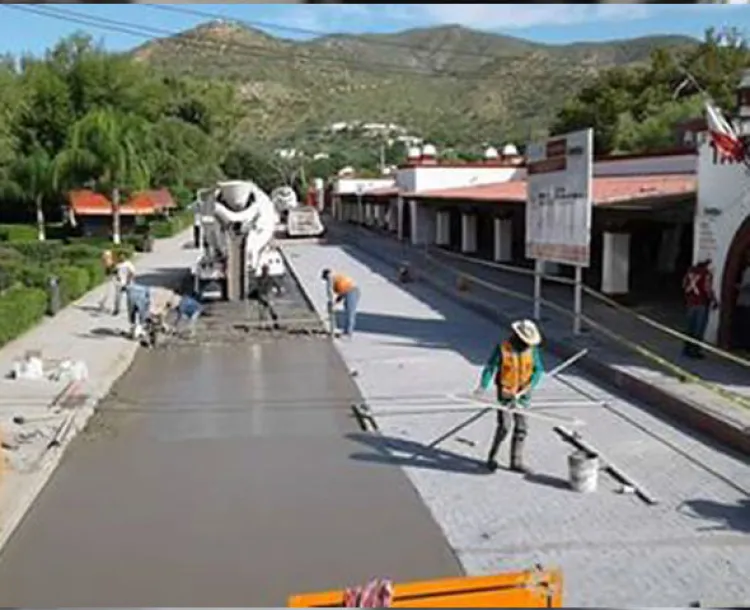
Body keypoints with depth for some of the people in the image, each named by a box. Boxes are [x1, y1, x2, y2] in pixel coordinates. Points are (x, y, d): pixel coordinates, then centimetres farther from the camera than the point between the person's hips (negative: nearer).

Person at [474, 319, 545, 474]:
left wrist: (531, 384, -17)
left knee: (521, 427, 5)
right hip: (505, 393, -4)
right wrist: (483, 387, -27)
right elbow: (489, 368, -15)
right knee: (504, 427, -10)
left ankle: (516, 462, 16)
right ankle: (492, 457, 10)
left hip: (523, 394, 4)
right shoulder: (502, 349, -17)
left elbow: (538, 370, -1)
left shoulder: (532, 349, -4)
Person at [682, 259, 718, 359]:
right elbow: (708, 289, -17)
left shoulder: (691, 270, 4)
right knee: (699, 328, 1)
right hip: (702, 303, -6)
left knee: (690, 327, 15)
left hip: (691, 302, 6)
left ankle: (687, 348, 19)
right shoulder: (707, 273, -15)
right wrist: (714, 301, -5)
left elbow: (684, 285, 10)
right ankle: (695, 350, 2)